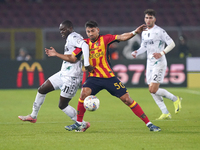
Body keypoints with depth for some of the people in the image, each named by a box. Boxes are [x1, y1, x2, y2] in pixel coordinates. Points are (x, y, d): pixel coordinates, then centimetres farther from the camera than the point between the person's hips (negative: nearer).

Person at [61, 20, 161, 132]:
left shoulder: (105, 39, -3)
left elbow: (122, 37, -13)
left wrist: (135, 32, -29)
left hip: (109, 77, -1)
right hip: (94, 77, 1)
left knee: (127, 99, -3)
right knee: (84, 93, -26)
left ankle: (148, 123, 5)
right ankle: (78, 123, -11)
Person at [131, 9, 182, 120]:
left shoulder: (159, 31, -11)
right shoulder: (144, 33, 12)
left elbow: (172, 44, -12)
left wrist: (162, 53, -25)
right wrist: (136, 53, 3)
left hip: (159, 64, -8)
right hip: (150, 64, 8)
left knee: (153, 90, -15)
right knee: (152, 91, 5)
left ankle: (175, 99, 5)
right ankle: (166, 114, 13)